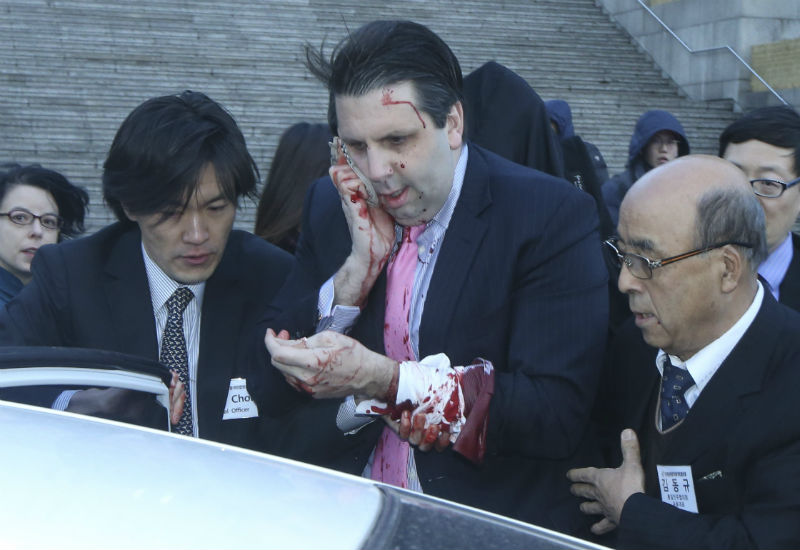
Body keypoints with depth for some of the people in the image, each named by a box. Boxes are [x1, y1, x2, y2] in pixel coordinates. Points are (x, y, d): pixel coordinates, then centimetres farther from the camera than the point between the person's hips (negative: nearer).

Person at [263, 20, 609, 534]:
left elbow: (559, 415, -17)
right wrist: (361, 263, -10)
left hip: (491, 520, -2)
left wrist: (384, 379, -23)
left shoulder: (553, 215, -10)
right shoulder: (331, 205, 5)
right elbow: (284, 384, 2)